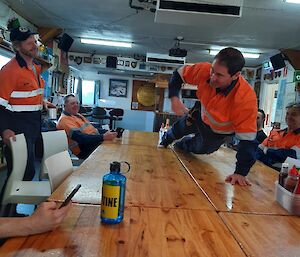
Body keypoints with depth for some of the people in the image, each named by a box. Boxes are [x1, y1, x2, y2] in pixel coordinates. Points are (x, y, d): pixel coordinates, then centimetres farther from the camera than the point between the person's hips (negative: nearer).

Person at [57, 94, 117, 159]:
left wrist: (108, 132, 3)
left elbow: (92, 129, 22)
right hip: (86, 150, -9)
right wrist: (103, 137, -31)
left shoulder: (78, 115, 23)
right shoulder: (65, 119, -9)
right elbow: (80, 138, -22)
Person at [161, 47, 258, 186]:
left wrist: (240, 173, -39)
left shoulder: (246, 99, -46)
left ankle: (181, 145, 56)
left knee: (200, 148, 18)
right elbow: (179, 73, -14)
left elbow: (247, 140, -39)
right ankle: (165, 140, 65)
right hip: (200, 114, 3)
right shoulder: (205, 70, -35)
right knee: (179, 129, 27)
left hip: (218, 131, -3)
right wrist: (174, 97, -29)